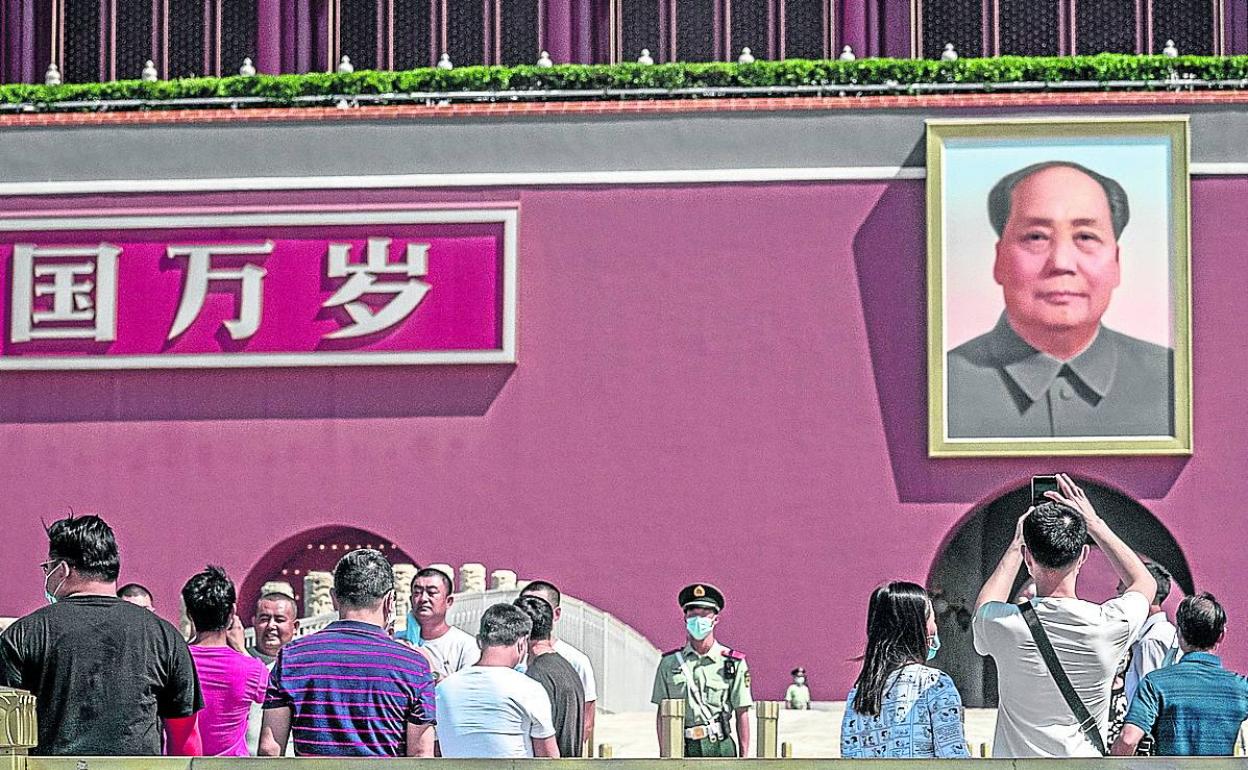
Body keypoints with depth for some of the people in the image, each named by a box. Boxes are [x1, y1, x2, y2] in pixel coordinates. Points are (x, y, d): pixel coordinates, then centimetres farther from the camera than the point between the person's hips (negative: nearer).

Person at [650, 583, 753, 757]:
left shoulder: (733, 663, 3)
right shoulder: (669, 663, 7)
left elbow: (742, 714, 4)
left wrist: (744, 758, -1)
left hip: (720, 747, -1)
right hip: (683, 748, 1)